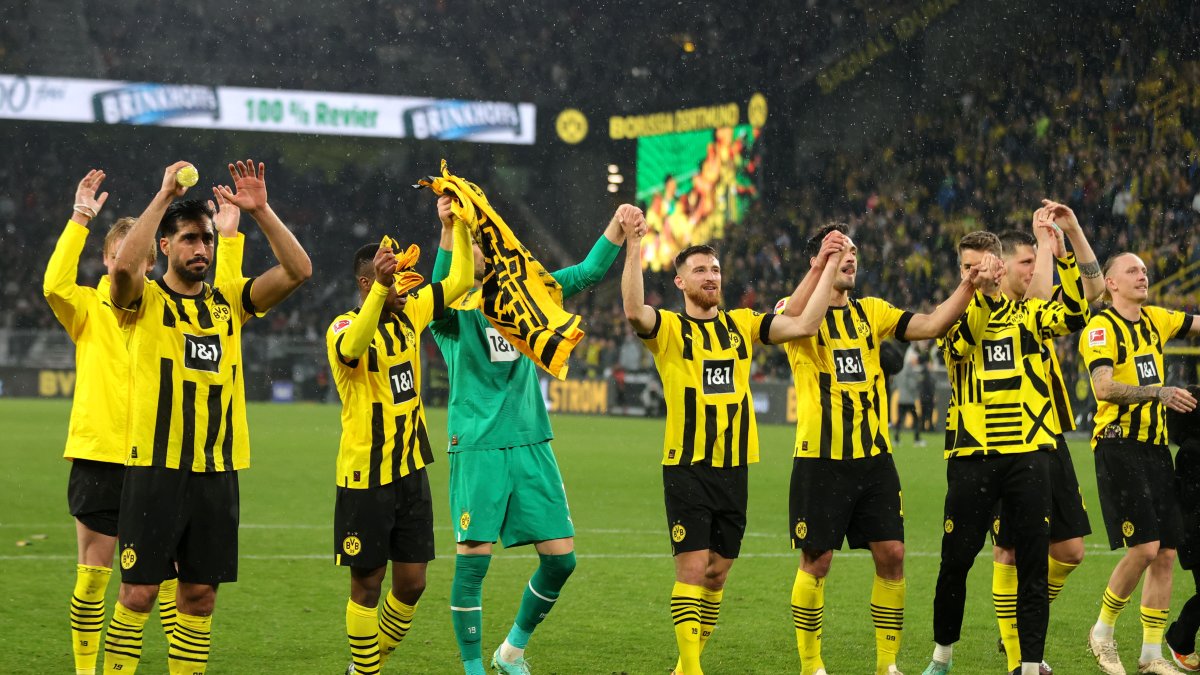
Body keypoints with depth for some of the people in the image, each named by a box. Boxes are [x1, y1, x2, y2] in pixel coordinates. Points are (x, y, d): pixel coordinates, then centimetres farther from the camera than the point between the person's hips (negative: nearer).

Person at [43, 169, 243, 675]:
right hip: (98, 456, -1)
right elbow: (55, 285, -19)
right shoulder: (89, 308, 1)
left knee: (170, 575, 1)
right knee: (92, 576, 4)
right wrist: (79, 220, -24)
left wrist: (229, 238, -9)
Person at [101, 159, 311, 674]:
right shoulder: (146, 300, 0)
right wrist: (165, 196, -20)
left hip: (217, 470, 4)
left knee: (200, 594, 8)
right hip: (155, 467, -4)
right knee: (138, 592, -3)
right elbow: (123, 265, -24)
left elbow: (298, 270, 1)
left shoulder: (228, 301, 11)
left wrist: (260, 211, -9)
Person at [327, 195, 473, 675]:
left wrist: (455, 225, 1)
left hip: (411, 469, 6)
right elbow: (353, 348, -37)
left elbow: (460, 279, 12)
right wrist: (381, 288, -48)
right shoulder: (344, 327, -13)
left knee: (412, 582, 8)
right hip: (365, 476, -6)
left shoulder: (409, 313, 6)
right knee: (367, 582, 1)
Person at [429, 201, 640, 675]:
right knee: (473, 560, -6)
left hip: (531, 444, 5)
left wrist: (617, 229, -2)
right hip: (476, 447, -5)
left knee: (561, 556, 2)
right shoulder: (451, 310, -3)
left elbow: (586, 275, 12)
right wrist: (448, 228, -41)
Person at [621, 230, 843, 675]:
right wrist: (634, 247, -29)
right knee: (692, 567, -10)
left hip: (734, 467, 4)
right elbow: (633, 311, -24)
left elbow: (804, 325, 2)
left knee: (717, 572, 9)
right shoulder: (669, 329, -2)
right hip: (687, 468, -4)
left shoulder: (742, 323, 11)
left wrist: (829, 269, -1)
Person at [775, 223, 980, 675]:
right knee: (817, 561, -1)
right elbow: (789, 323, -27)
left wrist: (968, 286, -14)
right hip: (820, 459, -4)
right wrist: (818, 268, -40)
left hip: (874, 456, 4)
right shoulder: (799, 309, -2)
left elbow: (931, 325, 1)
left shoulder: (871, 312, 11)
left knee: (892, 554, -1)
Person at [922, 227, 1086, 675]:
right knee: (955, 560, 3)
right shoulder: (955, 316, 7)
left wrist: (1058, 254, -20)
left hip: (1027, 453, 1)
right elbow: (960, 342, -17)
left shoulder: (1028, 312, 9)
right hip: (972, 456, 0)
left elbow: (1074, 315, -11)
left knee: (1033, 562, -1)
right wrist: (981, 292, -31)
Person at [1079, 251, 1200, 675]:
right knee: (1143, 548, -14)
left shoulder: (1156, 319, 12)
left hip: (1155, 446, 7)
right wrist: (1157, 392, -32)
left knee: (1166, 553, 4)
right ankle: (1102, 632, 7)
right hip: (1119, 447, -7)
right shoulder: (1101, 328, -9)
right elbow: (1103, 387, -22)